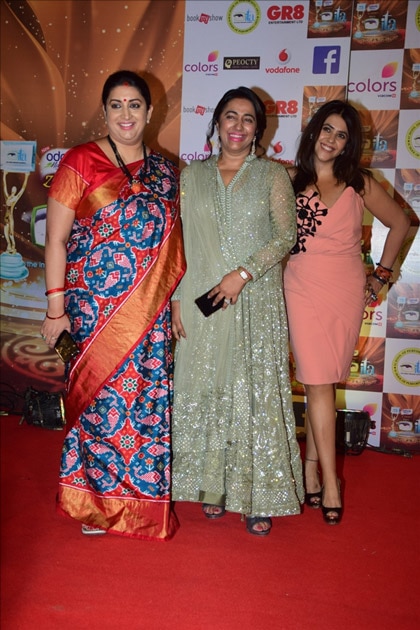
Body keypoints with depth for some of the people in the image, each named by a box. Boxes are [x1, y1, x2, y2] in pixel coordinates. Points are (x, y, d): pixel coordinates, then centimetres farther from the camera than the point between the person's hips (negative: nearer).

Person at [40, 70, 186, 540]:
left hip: (150, 313, 4)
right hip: (93, 307, -3)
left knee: (148, 400, 7)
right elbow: (55, 239, -5)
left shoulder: (164, 172, 11)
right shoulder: (80, 162, -1)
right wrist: (55, 306, -10)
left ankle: (141, 498, 26)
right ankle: (94, 501, 23)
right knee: (100, 399, 3)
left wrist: (176, 302, 11)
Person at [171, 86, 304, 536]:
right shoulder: (193, 175, 11)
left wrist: (243, 273, -15)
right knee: (205, 390, 6)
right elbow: (179, 241, 9)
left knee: (255, 393, 0)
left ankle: (256, 495, 11)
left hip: (255, 303, -2)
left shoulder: (273, 175, 5)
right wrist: (176, 298, 1)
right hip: (201, 303, 2)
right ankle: (212, 485, 21)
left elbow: (286, 235, -3)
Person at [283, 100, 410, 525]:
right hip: (303, 289, -1)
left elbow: (400, 223, 15)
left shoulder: (360, 184, 6)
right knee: (319, 384, -3)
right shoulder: (291, 180, 3)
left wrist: (380, 275, 11)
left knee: (322, 382, 6)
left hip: (347, 291, 1)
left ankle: (311, 467, 22)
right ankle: (330, 483, 4)